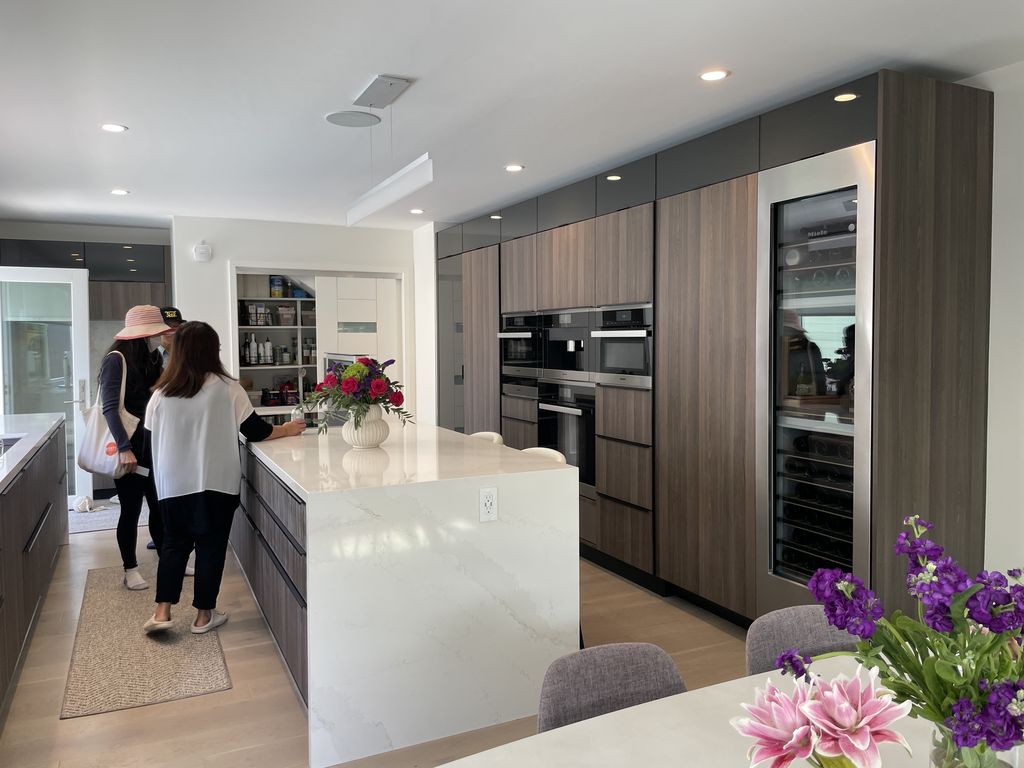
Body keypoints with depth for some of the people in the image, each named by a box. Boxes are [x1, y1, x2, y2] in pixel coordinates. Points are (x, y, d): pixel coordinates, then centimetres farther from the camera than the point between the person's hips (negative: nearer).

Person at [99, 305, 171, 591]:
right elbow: (110, 408, -20)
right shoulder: (116, 359, -13)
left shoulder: (147, 361, 12)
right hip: (128, 449, -7)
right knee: (131, 510, 4)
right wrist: (124, 448, -26)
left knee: (160, 505, 9)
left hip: (151, 445, 7)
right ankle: (130, 569, 18)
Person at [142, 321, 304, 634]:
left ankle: (162, 612, 14)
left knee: (174, 544, 18)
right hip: (216, 482, -2)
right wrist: (285, 430, 13)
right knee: (211, 546, 10)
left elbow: (150, 444, 3)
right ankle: (204, 615, 18)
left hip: (174, 485, 3)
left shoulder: (162, 393, -3)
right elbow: (254, 430, -4)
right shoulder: (227, 388, -10)